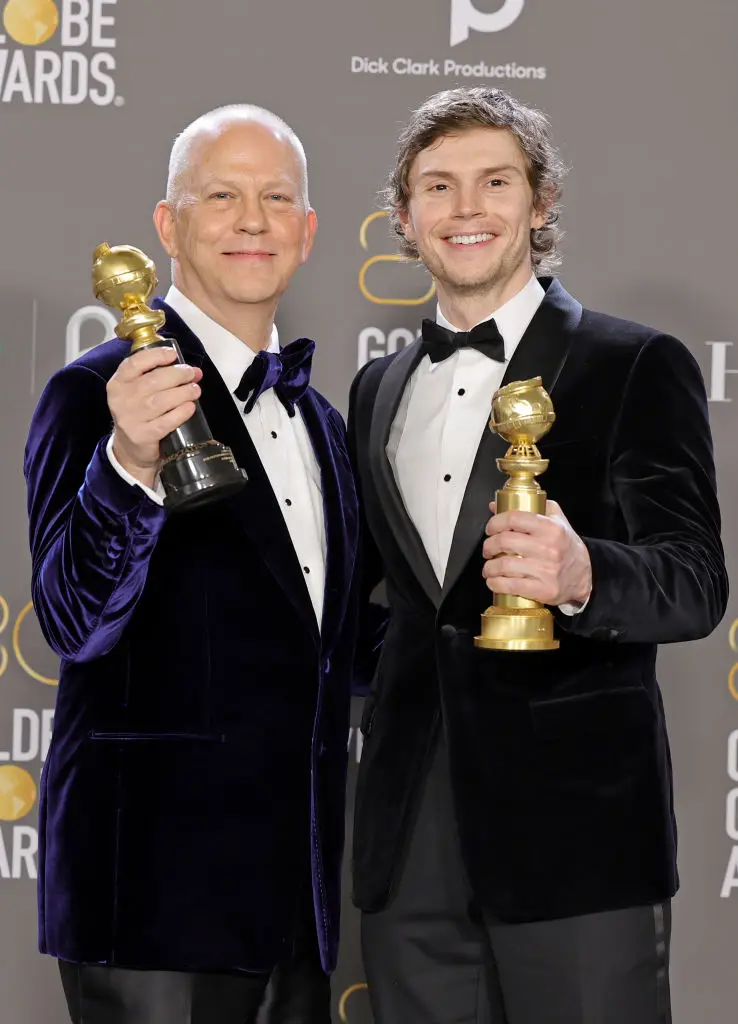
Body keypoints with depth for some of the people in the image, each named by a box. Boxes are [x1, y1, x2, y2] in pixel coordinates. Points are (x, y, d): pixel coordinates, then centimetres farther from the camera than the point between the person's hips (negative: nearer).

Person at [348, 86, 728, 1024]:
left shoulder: (636, 367, -3)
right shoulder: (378, 387, 15)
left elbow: (695, 584, -12)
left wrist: (581, 576, -31)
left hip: (573, 825, -4)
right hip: (409, 835, 5)